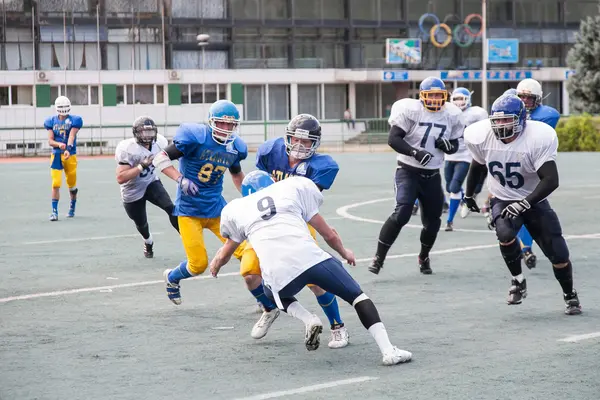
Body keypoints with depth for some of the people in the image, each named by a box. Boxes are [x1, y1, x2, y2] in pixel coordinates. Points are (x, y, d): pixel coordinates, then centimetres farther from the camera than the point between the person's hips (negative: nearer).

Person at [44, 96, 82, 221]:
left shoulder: (74, 120, -2)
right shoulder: (51, 121, 6)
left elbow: (71, 136, -15)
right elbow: (50, 141, 2)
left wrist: (68, 149, -32)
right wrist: (59, 144, -20)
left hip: (70, 154, -1)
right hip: (56, 155, 1)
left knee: (72, 184, 10)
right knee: (56, 184, -9)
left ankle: (72, 206, 36)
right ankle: (54, 211, -4)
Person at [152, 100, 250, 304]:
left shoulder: (235, 147, 1)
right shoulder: (195, 137, -17)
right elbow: (160, 158, -13)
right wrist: (180, 179, -25)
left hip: (217, 208, 4)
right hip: (189, 209, -4)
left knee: (246, 253, -9)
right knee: (198, 264, -5)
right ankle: (172, 278, 29)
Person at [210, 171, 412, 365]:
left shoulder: (236, 209, 24)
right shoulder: (292, 189, 24)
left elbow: (224, 255, 40)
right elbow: (329, 235, 27)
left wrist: (215, 264, 64)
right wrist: (345, 253, 47)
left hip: (278, 275, 0)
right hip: (311, 258, 0)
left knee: (275, 291, 35)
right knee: (356, 295, 16)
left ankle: (308, 320, 7)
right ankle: (388, 350, 1)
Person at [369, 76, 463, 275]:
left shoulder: (451, 115, 3)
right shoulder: (410, 110, -13)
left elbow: (455, 145, 14)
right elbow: (393, 139, -18)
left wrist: (448, 145, -10)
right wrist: (415, 152, -30)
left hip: (432, 176, 5)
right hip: (408, 171, -5)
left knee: (432, 221, 11)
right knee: (401, 214, -21)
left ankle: (423, 257, 38)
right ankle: (379, 258, -12)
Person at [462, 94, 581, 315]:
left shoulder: (539, 138, -27)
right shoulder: (483, 137, -15)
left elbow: (551, 180, -31)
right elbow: (478, 164, 8)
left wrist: (524, 204, -40)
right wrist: (468, 194, 19)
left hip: (534, 201, -1)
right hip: (503, 200, 1)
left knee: (558, 254, -3)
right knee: (505, 234, -31)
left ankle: (569, 295, 26)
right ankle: (518, 281, -5)